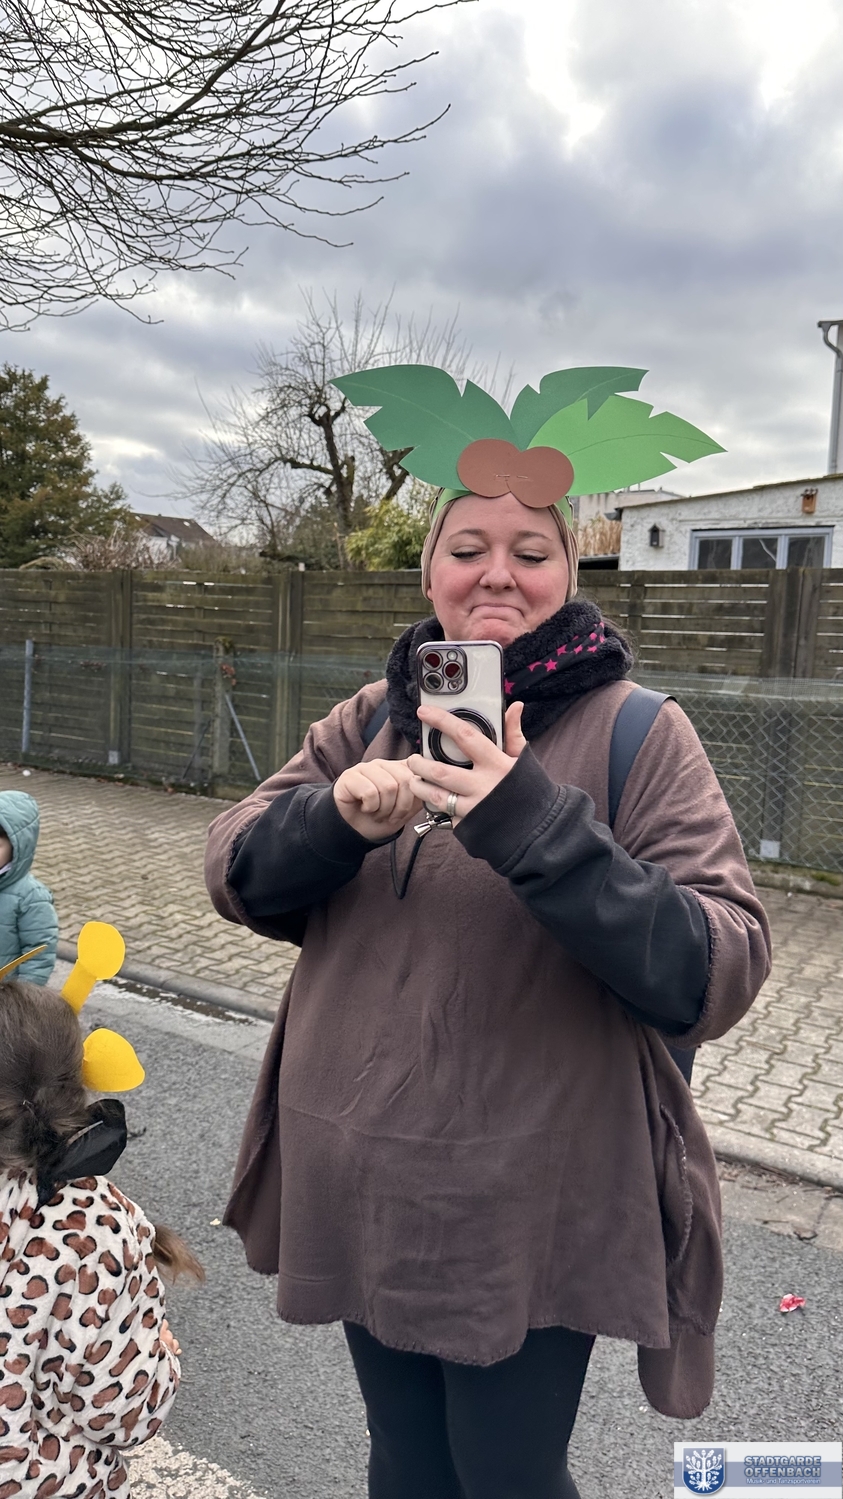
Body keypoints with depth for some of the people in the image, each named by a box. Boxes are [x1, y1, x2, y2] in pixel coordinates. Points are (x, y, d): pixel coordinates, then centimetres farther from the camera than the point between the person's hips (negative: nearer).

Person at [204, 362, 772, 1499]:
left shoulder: (637, 734, -13)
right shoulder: (375, 717, 2)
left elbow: (719, 976, -21)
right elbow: (236, 875, -2)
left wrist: (536, 829, -33)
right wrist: (339, 816, -23)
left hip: (532, 1219, -4)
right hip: (361, 1190, 5)